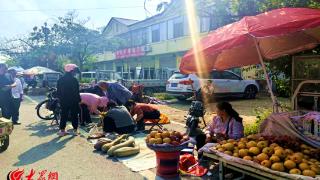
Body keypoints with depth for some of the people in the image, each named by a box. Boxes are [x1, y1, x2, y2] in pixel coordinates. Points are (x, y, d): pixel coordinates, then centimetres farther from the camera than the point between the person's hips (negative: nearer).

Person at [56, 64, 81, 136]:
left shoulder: (60, 79, 4)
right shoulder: (74, 80, -15)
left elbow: (58, 91, 9)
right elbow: (76, 92, -14)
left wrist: (60, 99, 17)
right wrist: (79, 100, -5)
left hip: (63, 101, 5)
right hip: (73, 101, -5)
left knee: (64, 115, 11)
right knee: (74, 115, 7)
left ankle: (62, 130, 12)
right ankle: (75, 130, 13)